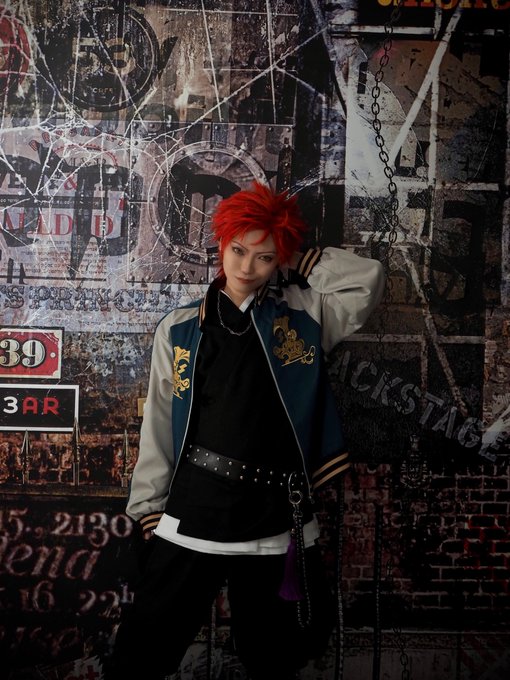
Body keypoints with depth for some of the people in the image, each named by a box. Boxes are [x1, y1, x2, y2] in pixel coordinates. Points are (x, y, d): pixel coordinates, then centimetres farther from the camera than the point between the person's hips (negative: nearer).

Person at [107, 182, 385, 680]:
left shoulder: (301, 315, 7)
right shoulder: (179, 330, 7)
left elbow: (368, 278, 1)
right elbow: (159, 426, 7)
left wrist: (295, 264, 5)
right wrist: (148, 508, 5)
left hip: (278, 517, 1)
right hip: (193, 512, 0)